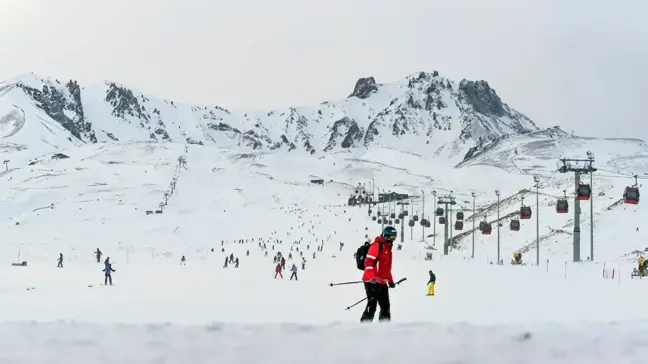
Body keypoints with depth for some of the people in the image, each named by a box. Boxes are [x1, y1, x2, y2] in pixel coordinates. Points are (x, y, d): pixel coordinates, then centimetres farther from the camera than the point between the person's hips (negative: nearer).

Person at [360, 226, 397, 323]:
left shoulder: (388, 248, 21)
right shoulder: (377, 245, -9)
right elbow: (368, 262, -19)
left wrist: (390, 280, 28)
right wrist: (372, 277, -29)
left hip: (382, 283, 10)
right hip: (372, 282, -10)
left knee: (385, 307, 10)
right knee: (372, 305, -14)